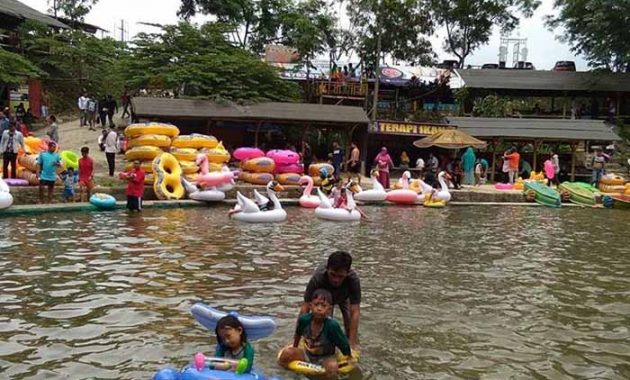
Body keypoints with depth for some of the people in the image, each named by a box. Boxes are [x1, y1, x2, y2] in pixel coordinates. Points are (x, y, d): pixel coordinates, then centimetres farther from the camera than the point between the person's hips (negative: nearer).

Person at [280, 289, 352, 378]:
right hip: (307, 354, 4)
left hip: (326, 358, -3)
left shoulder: (332, 326, -31)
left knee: (332, 367, -36)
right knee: (286, 353, -19)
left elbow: (345, 346, -18)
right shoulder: (303, 319, -19)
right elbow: (298, 334, 6)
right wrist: (294, 348, 20)